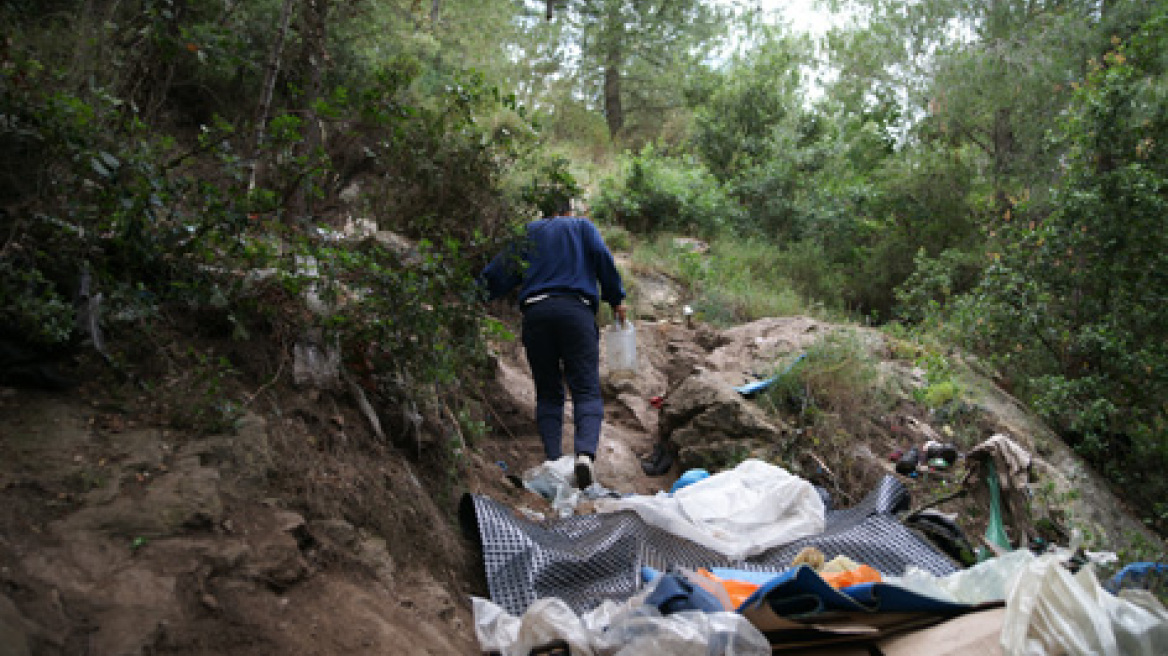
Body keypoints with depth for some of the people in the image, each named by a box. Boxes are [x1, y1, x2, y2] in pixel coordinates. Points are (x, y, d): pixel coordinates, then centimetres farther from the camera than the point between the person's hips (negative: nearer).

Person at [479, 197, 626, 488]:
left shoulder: (527, 233, 23)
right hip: (576, 309, -2)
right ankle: (585, 452, -27)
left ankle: (553, 460, -1)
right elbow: (603, 258, 6)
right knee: (587, 390, -4)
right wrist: (616, 299, 12)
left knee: (548, 393, 10)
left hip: (535, 313, 2)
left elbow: (498, 271, 16)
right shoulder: (582, 226, 20)